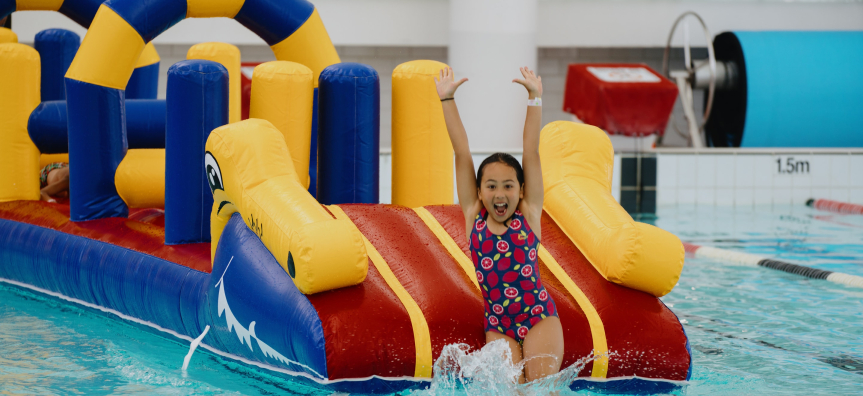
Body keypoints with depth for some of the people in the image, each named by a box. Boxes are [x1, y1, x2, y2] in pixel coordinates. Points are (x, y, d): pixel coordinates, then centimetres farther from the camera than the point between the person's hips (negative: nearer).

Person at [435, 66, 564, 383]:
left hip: (539, 317, -1)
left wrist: (534, 98, -1)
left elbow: (531, 152, -1)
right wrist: (447, 100, 4)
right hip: (497, 326, 1)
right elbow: (462, 154, 3)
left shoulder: (528, 215, 1)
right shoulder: (474, 217, 4)